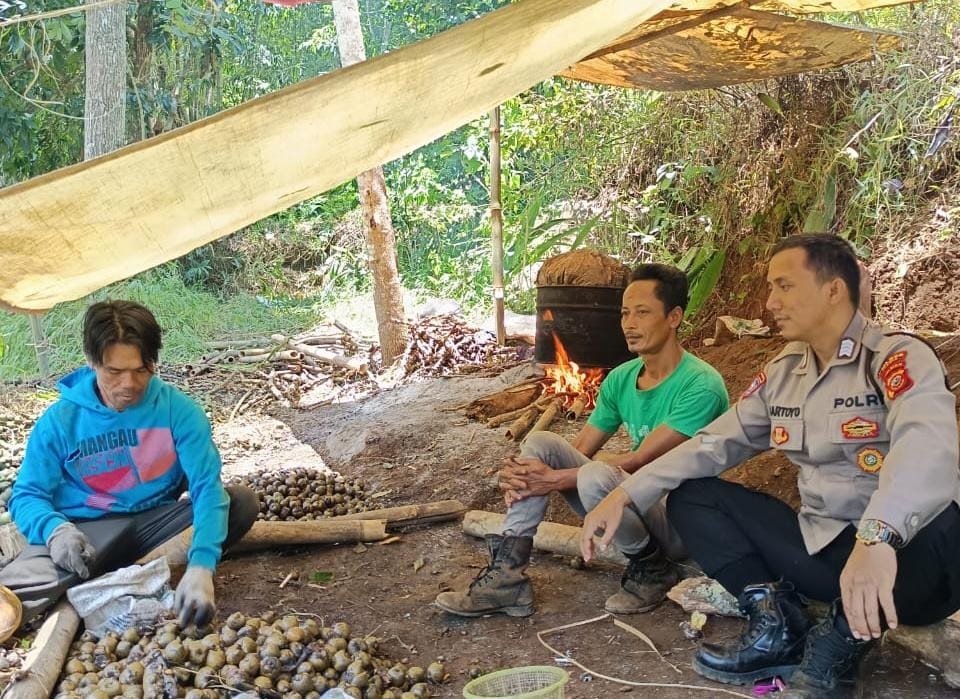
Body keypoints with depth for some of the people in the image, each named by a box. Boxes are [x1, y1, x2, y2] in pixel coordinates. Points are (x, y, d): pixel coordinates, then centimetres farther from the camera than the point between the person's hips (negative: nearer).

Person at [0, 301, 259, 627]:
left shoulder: (178, 410, -10)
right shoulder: (60, 420, -6)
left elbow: (207, 485, -19)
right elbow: (26, 495, -2)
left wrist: (200, 566, -35)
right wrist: (55, 528, -28)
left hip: (156, 520, 2)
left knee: (242, 501, -25)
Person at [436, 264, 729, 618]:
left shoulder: (701, 386, -19)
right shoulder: (620, 379, 4)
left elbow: (641, 461, -23)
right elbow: (578, 450, 1)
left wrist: (555, 479, -25)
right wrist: (520, 475, -19)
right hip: (630, 506, 7)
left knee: (595, 476, -35)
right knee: (539, 442, -8)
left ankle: (652, 569, -7)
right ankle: (507, 575, -14)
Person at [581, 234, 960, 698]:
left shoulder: (899, 357, -13)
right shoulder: (783, 372, 8)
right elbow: (715, 442, 9)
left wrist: (877, 537, -51)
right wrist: (626, 494, -3)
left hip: (900, 558, -6)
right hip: (818, 549, 6)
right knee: (690, 495, 2)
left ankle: (840, 639, -14)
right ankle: (778, 622, -9)